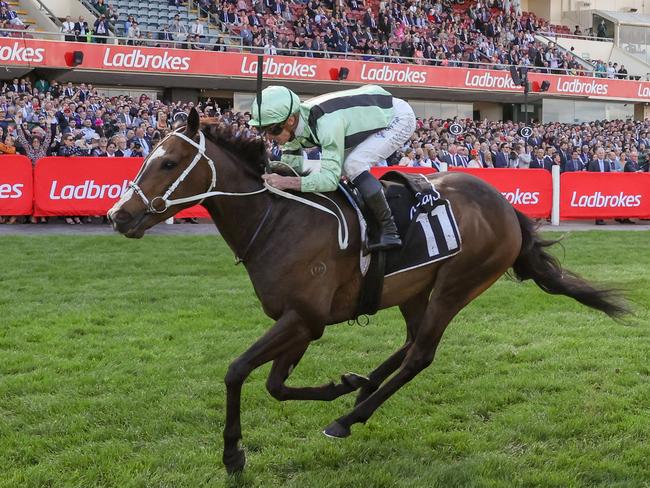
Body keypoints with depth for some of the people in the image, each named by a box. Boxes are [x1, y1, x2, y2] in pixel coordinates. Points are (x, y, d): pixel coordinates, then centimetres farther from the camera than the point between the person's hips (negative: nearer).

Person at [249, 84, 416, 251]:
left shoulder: (327, 123, -38)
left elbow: (330, 178, -39)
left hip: (399, 118, -9)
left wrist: (287, 182, -47)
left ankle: (390, 230, -18)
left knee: (354, 164, -26)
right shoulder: (293, 126, -13)